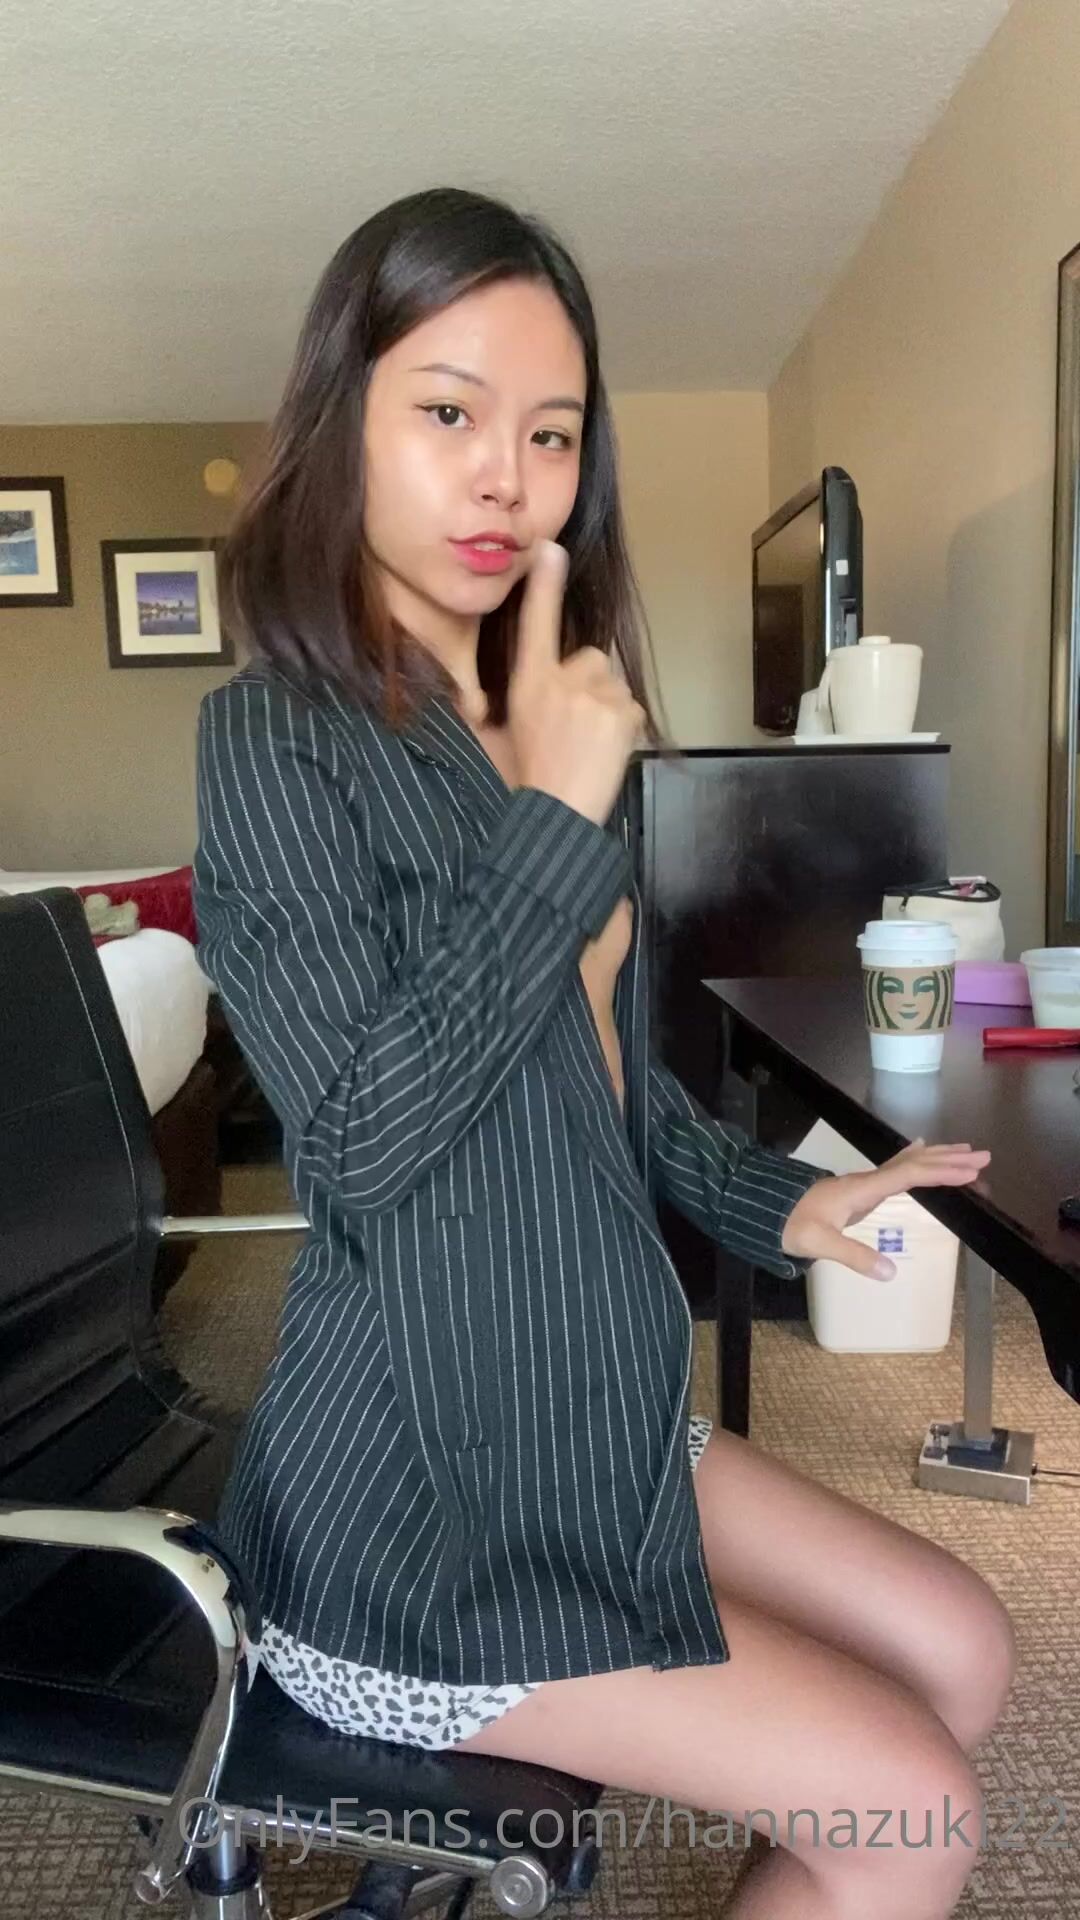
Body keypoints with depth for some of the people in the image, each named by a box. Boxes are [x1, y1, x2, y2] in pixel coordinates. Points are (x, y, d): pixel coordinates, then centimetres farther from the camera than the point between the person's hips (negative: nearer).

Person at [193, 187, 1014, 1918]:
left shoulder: (548, 733, 7)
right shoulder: (280, 738, -16)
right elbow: (359, 1137, -26)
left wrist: (777, 1209, 4)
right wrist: (555, 815, -24)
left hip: (595, 1413, 8)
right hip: (421, 1506, -7)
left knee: (964, 1654, 11)